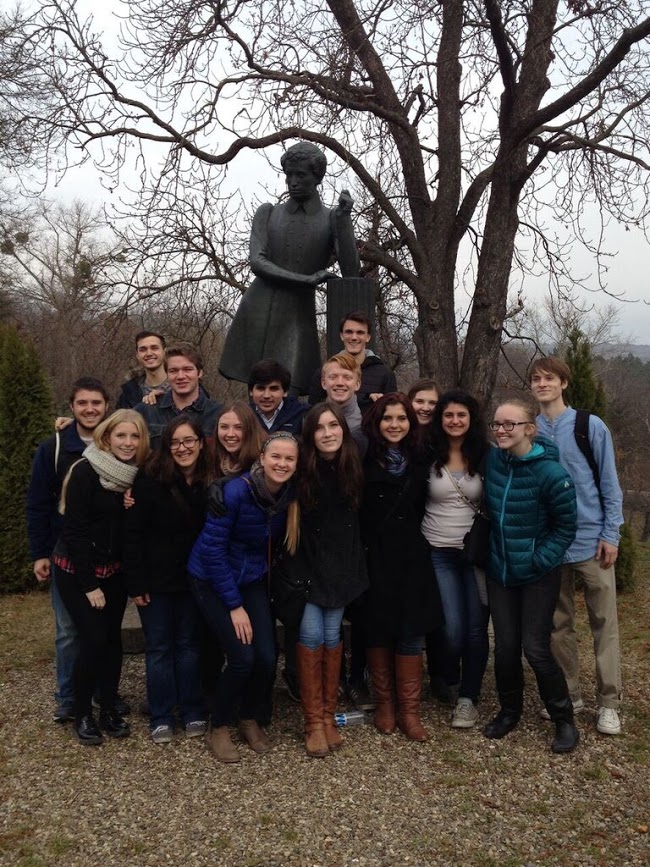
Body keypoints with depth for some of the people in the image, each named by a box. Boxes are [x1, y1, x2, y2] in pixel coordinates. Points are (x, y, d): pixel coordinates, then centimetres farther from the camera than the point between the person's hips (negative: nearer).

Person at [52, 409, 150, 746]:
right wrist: (89, 585, -16)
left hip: (113, 570, 5)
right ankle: (82, 714, 12)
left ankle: (109, 709, 22)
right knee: (94, 639, -7)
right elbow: (74, 530, -18)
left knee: (113, 638, 6)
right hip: (76, 570, -5)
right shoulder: (85, 472, -18)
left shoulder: (136, 475, -1)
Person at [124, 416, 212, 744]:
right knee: (159, 647, 7)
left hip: (193, 579, 3)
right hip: (156, 579, -3)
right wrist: (136, 583, -14)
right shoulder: (150, 480, -13)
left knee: (188, 644, 13)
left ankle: (193, 712, 25)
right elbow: (133, 533, -13)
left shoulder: (210, 483, -3)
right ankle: (161, 717, 19)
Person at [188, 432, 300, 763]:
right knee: (243, 658, -13)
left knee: (267, 658, -6)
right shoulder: (236, 491, -26)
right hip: (212, 580, -4)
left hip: (252, 581, 5)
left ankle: (251, 720, 23)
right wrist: (234, 605, -18)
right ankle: (219, 729, 13)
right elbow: (212, 548, -21)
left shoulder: (290, 494, -10)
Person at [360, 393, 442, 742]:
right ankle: (384, 704, 24)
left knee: (411, 634, 3)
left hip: (412, 559, 2)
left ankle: (409, 711, 15)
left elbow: (426, 505, 14)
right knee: (378, 630, 8)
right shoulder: (364, 461, -5)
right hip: (375, 559, -2)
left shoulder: (420, 460, 5)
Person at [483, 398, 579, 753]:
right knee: (505, 646, 9)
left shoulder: (550, 472, -19)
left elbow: (566, 527, -10)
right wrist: (489, 549, 8)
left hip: (539, 575, -4)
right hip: (499, 571, 4)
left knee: (536, 650, -1)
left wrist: (540, 561, -15)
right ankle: (509, 710, 32)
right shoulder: (491, 460, -5)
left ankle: (564, 719, 22)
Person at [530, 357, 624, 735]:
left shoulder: (591, 427, -3)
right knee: (559, 625, 11)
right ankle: (569, 696, 24)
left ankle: (609, 702, 14)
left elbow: (610, 484, -2)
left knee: (604, 623, 4)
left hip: (591, 542, -2)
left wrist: (611, 535, -7)